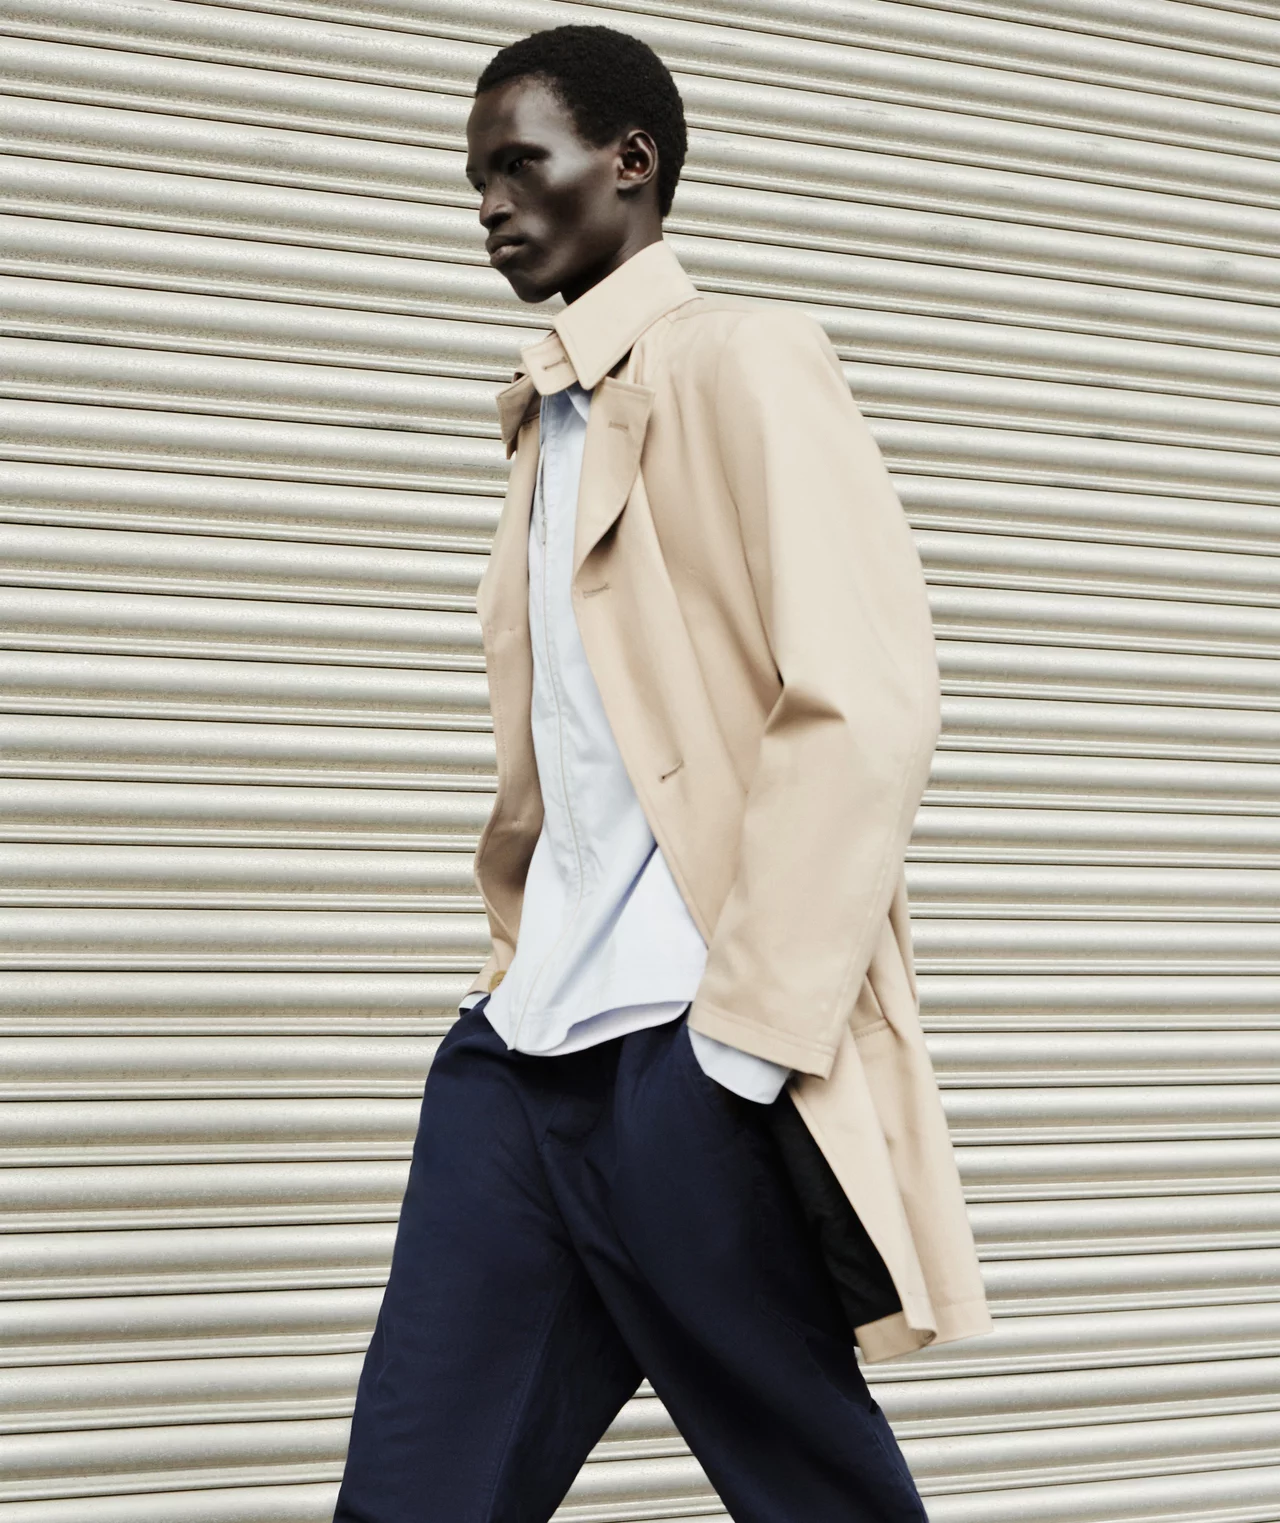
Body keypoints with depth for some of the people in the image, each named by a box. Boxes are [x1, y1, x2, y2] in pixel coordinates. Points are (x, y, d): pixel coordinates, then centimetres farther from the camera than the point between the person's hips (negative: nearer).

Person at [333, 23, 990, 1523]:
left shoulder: (741, 360, -2)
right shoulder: (549, 421, 22)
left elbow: (864, 703, -14)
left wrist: (750, 1037, -18)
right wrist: (521, 965, 13)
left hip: (691, 1055, -7)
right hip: (526, 1052, 7)